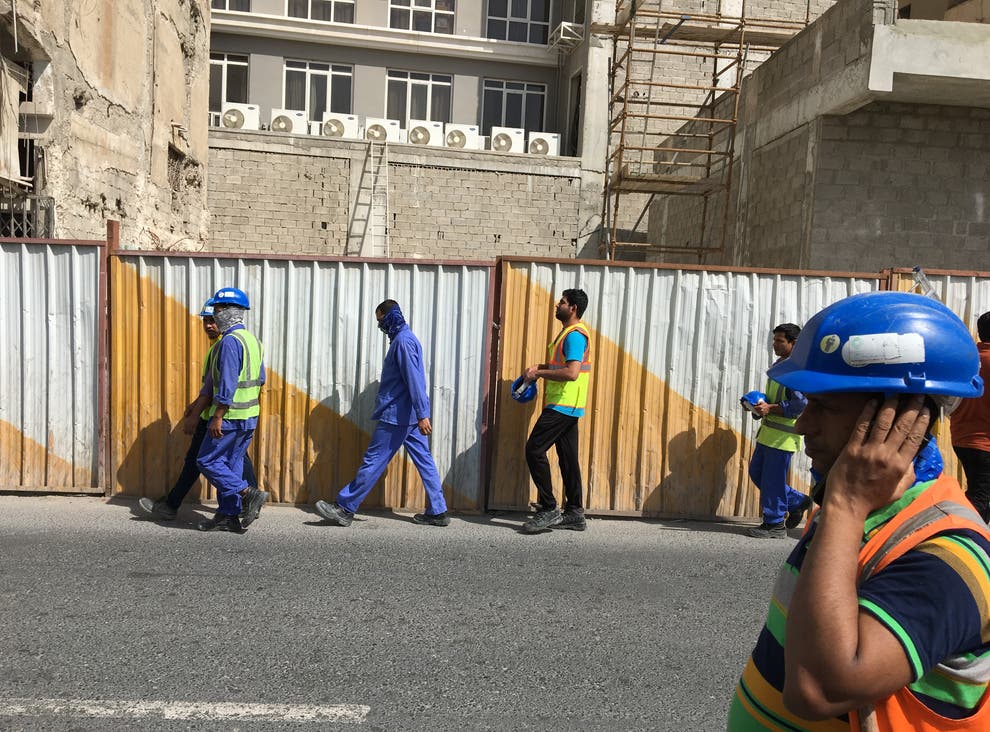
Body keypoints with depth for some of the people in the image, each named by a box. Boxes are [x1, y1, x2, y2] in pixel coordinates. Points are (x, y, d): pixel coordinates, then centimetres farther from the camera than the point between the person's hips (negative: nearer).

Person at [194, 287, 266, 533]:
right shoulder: (252, 340, 14)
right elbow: (260, 379, 18)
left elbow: (228, 383, -22)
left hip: (230, 416, -9)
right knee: (231, 463, 13)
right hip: (249, 416, 9)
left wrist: (217, 417, -19)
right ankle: (228, 515, 16)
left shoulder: (230, 341, -16)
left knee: (208, 461, 1)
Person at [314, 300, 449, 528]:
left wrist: (422, 414, -27)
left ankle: (344, 509, 5)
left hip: (397, 415, -10)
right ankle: (438, 512, 12)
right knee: (424, 461, 9)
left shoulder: (402, 341, -14)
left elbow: (414, 379, -22)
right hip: (409, 415, 10)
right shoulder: (406, 339, 17)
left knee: (373, 461, -3)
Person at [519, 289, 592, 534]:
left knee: (534, 449, -11)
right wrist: (541, 367, 12)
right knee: (567, 458, 10)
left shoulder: (575, 335, -15)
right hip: (565, 406, 10)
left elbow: (572, 372, -26)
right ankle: (575, 513, 15)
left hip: (563, 405, -10)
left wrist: (539, 372, -17)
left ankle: (548, 509, -6)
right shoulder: (568, 333, 18)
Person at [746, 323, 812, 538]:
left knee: (773, 479, -2)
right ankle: (797, 501, 27)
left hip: (784, 435, -10)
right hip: (768, 431, 10)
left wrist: (770, 408, -23)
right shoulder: (779, 365, 15)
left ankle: (775, 524, 11)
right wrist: (761, 404, 9)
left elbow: (801, 404, -22)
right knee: (756, 472, 14)